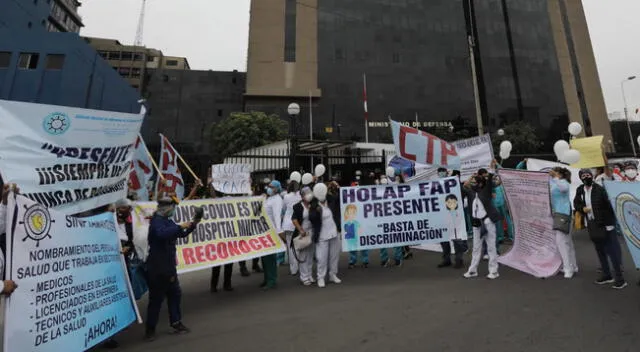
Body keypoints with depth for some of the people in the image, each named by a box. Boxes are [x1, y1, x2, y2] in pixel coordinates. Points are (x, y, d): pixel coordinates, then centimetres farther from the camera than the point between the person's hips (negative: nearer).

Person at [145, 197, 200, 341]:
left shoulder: (167, 221, 12)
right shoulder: (157, 220, -16)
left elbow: (182, 234, 17)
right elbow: (161, 233, -38)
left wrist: (192, 226, 3)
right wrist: (180, 226, -31)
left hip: (168, 266, 9)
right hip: (157, 267, -9)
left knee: (175, 294, 14)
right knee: (156, 298, 2)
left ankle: (176, 323, 26)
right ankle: (150, 329, 17)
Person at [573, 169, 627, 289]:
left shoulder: (599, 189, -13)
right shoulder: (580, 190, 3)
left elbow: (608, 206, -14)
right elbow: (576, 204, 14)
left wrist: (610, 223, -17)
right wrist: (582, 208, -8)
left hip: (604, 224, -5)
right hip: (592, 225, 6)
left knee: (613, 251, 0)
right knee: (600, 251, 16)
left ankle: (619, 278, 10)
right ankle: (606, 275, 28)